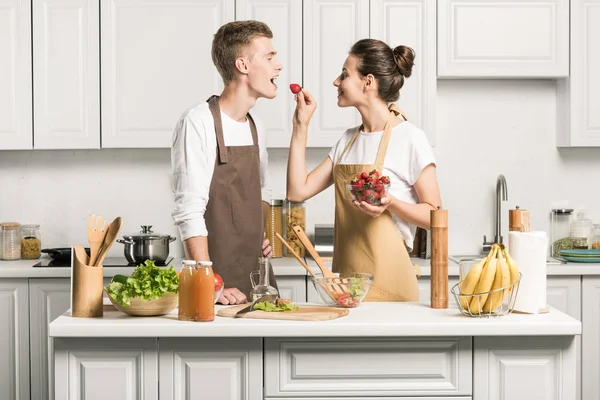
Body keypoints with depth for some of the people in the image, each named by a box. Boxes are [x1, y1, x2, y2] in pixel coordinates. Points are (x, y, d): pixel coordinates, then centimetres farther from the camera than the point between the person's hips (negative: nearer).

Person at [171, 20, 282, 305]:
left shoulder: (255, 126, 10)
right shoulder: (198, 123, -14)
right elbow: (189, 213, -19)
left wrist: (261, 235, 7)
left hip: (259, 273, 7)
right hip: (219, 278, -7)